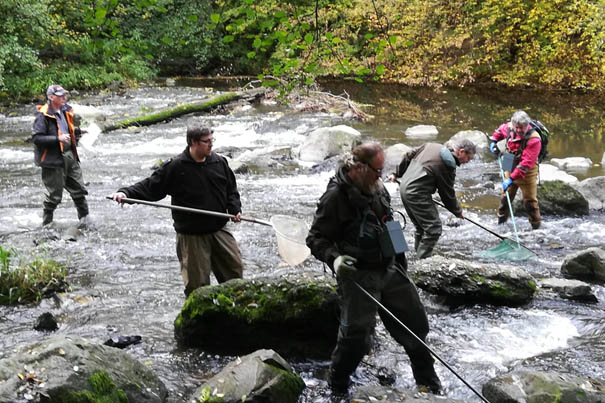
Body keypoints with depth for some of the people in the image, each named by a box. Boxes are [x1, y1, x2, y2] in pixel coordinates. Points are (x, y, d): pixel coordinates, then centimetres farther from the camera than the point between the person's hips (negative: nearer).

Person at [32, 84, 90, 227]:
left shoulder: (65, 111, 11)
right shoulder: (43, 115, -14)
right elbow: (36, 138, -19)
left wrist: (76, 132, 9)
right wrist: (58, 139, -26)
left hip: (69, 156, 7)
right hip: (53, 159, -7)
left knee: (78, 188, 9)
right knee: (55, 194, 0)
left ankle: (84, 217, 22)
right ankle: (46, 221, 18)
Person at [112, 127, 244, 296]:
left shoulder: (219, 162, 4)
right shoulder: (175, 167, -9)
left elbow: (231, 189, 17)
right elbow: (150, 186, -6)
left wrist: (235, 209, 2)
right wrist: (125, 193, -19)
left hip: (218, 230, 4)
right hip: (192, 235, -4)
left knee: (235, 268, 10)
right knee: (197, 282, 1)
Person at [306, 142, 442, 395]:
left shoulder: (377, 188, 7)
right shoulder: (337, 196, -16)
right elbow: (316, 238, -13)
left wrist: (401, 263, 24)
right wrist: (334, 258, -31)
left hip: (391, 270, 7)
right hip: (358, 275, -7)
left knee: (414, 323, 14)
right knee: (357, 335, -9)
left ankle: (428, 382, 34)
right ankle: (337, 387, 16)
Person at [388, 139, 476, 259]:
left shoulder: (431, 145, 11)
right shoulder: (448, 165, -13)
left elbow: (408, 156, 18)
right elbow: (447, 193, -5)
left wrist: (397, 174, 28)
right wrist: (458, 212, 9)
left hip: (404, 187, 9)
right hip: (417, 194, -9)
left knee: (421, 227, 19)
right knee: (433, 228, -5)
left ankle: (419, 256, 24)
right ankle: (422, 260, -6)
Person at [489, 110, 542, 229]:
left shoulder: (534, 139, -28)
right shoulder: (509, 127, -10)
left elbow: (526, 164, -33)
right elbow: (500, 130, 19)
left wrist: (512, 178, -37)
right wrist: (493, 141, 3)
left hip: (527, 172, -6)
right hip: (510, 168, 6)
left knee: (530, 200, -1)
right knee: (506, 196, 17)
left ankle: (536, 226, 12)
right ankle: (501, 222, 33)